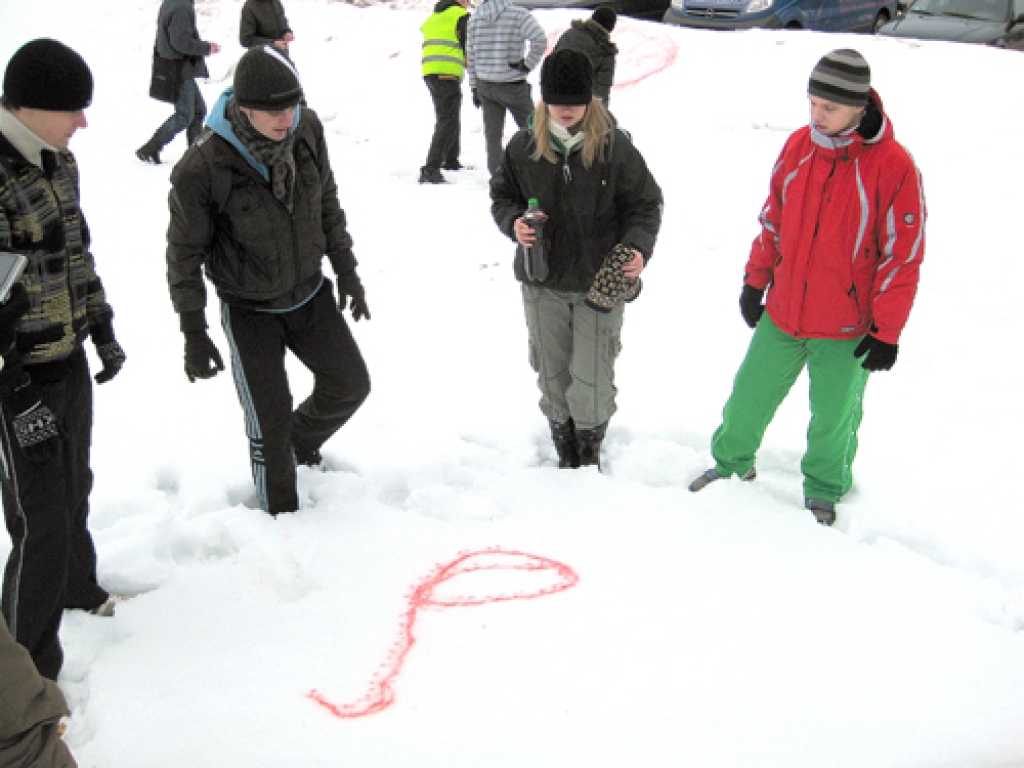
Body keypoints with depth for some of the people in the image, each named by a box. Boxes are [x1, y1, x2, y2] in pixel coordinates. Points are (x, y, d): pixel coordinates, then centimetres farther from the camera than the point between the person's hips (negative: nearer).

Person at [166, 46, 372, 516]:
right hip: (249, 310, -4)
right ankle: (282, 517, 26)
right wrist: (193, 333, -12)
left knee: (350, 385, 10)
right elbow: (185, 253, -15)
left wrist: (347, 271, 8)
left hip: (310, 293, 5)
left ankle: (301, 440, 42)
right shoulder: (202, 168, -28)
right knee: (270, 421, 2)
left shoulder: (306, 130, -14)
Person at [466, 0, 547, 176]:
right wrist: (528, 64, -12)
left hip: (485, 87, 4)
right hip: (514, 86, -4)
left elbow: (471, 56, 9)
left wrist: (474, 88, 15)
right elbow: (540, 41, -25)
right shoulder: (519, 15, -10)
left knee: (492, 135, 8)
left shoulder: (474, 19, 5)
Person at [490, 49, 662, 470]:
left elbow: (645, 205, -2)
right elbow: (502, 195, 11)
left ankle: (590, 447, 29)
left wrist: (638, 247, -21)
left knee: (592, 379, 1)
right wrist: (514, 223, -11)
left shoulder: (614, 147, -10)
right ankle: (565, 448, 36)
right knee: (552, 373, 14)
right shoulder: (523, 147, -3)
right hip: (542, 282, 3)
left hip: (600, 284, -2)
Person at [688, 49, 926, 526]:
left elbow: (902, 256, -12)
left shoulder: (894, 166, -17)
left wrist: (886, 334, -11)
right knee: (749, 397, 15)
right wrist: (755, 281, 11)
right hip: (782, 313, 4)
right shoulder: (798, 146, -2)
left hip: (846, 330, -4)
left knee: (833, 419, 13)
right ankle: (732, 463, 40)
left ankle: (823, 490, 38)